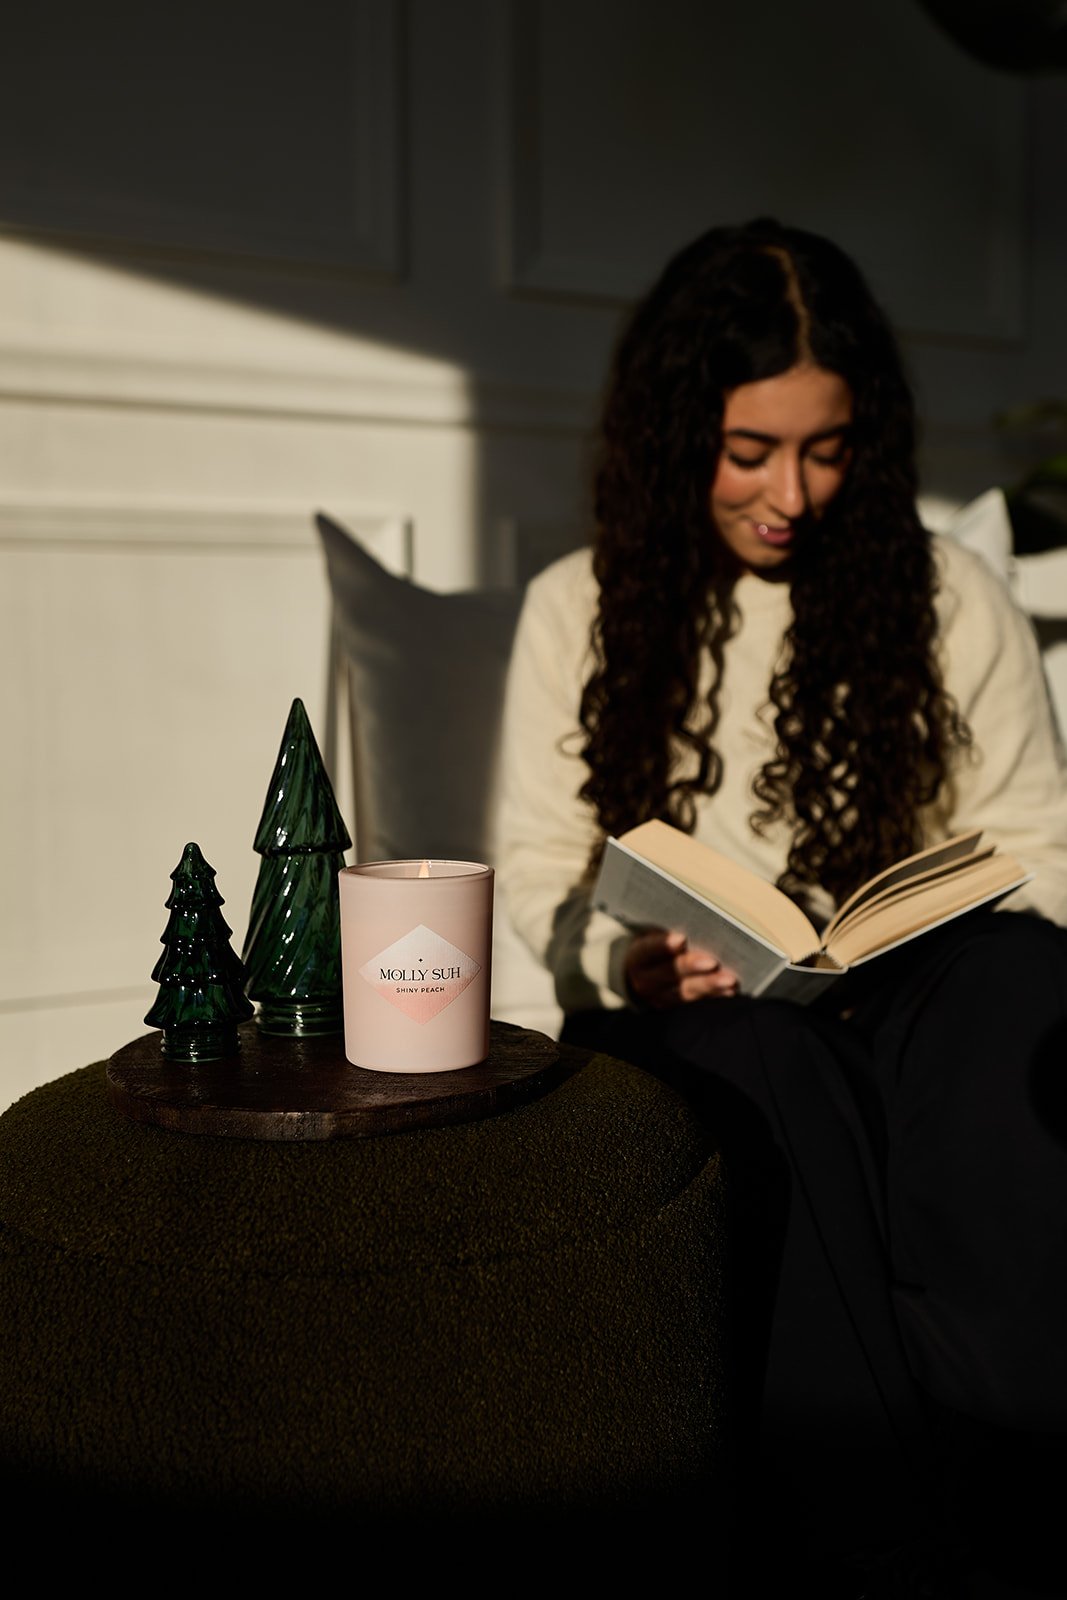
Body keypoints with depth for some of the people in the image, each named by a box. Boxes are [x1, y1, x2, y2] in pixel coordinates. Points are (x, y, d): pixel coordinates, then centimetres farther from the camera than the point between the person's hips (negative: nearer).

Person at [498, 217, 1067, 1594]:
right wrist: (623, 958, -15)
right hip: (682, 1015, 0)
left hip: (917, 1008, 1)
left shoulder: (950, 598, 8)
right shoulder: (579, 608, 8)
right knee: (771, 1066, -36)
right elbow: (538, 866, 7)